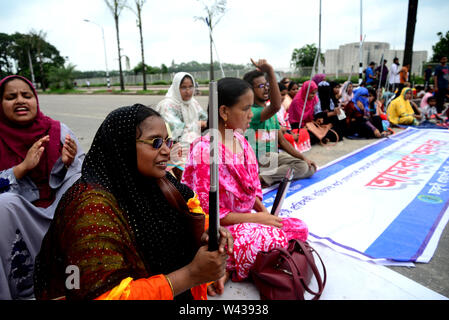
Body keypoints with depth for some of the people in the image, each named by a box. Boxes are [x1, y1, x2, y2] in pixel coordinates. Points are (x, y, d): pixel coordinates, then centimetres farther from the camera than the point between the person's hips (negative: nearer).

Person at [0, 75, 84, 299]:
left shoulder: (58, 131, 0)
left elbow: (83, 179, 0)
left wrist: (68, 163, -21)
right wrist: (22, 167, -19)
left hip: (60, 211, 1)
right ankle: (23, 289, -14)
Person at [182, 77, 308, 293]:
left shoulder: (240, 140, 4)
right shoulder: (204, 150, -22)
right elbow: (208, 211, -20)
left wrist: (264, 211, -4)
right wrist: (256, 218, -16)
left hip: (246, 218, 9)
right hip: (220, 229, -9)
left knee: (299, 228, 1)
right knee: (276, 243, -26)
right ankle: (224, 270, -4)